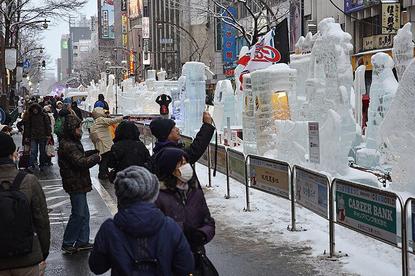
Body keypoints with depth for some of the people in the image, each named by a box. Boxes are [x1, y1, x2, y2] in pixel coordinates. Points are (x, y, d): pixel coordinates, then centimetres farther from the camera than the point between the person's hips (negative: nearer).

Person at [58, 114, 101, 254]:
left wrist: (93, 152, 8)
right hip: (75, 184, -10)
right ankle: (67, 244, 5)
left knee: (84, 213, 14)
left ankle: (82, 241, 22)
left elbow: (81, 156, 22)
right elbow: (81, 162, -27)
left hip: (79, 183, 10)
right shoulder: (68, 146, -21)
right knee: (79, 214, -5)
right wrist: (97, 157, -16)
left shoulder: (73, 143, 12)